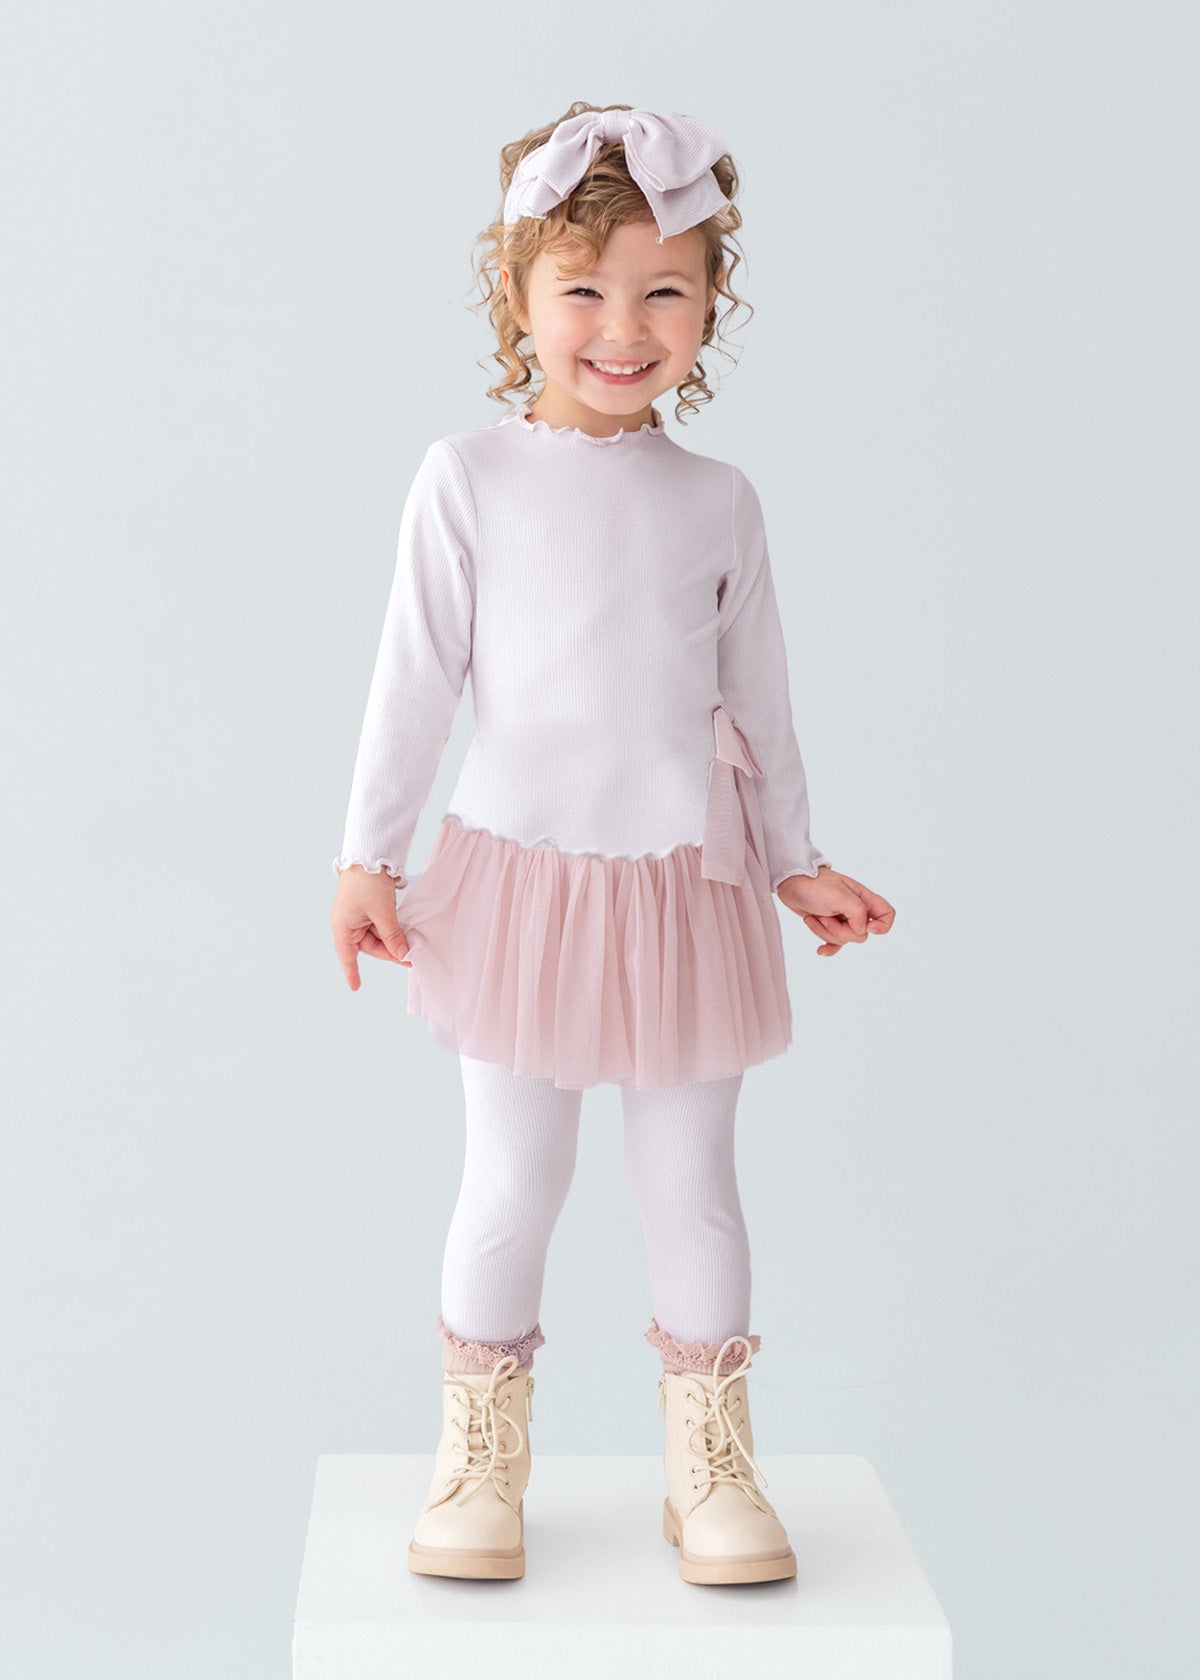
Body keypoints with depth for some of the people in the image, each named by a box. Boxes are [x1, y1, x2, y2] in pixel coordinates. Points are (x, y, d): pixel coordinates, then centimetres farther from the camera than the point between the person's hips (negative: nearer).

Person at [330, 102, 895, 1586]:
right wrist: (369, 859, -1)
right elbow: (413, 678, 0)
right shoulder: (469, 477, -3)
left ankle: (711, 1465, 25)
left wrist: (797, 862, 15)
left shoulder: (718, 501, 4)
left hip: (685, 882, 2)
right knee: (513, 1186, 6)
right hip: (520, 878, -2)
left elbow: (757, 695, 12)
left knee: (691, 1187, 9)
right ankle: (480, 1462, 24)